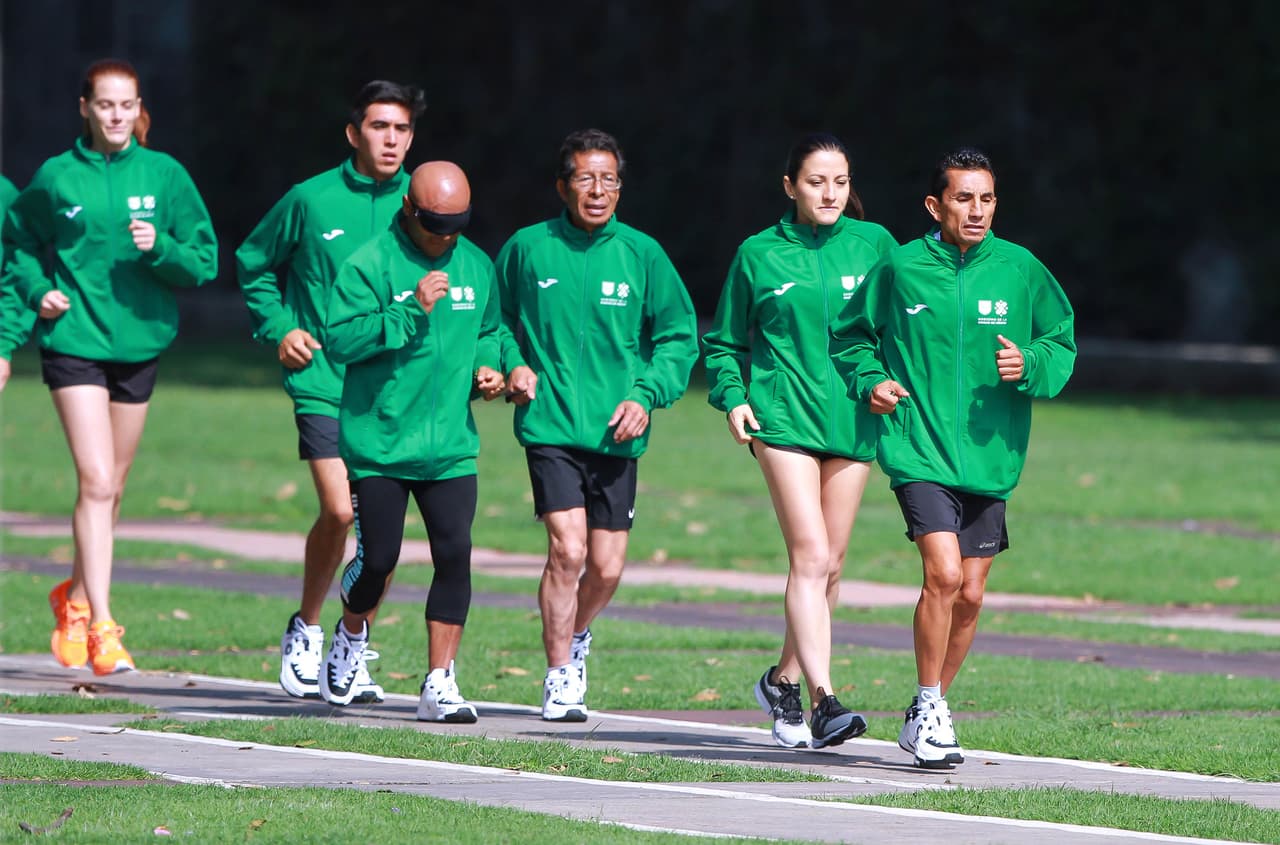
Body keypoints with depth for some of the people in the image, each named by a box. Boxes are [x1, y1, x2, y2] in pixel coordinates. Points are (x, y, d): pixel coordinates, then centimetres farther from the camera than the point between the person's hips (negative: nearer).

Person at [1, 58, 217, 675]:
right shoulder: (57, 178, -2)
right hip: (74, 341, -3)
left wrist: (159, 248, -17)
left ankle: (75, 598, 35)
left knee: (110, 487, 14)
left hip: (139, 341, 3)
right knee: (96, 481, -15)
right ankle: (101, 626, -17)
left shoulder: (164, 175, 1)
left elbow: (204, 260, 2)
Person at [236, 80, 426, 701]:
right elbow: (253, 264, 15)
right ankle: (306, 630, 8)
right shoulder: (311, 200, 0)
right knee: (340, 510, -15)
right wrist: (280, 327, 3)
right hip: (323, 379, -2)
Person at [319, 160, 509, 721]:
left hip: (451, 446, 4)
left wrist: (485, 366, 5)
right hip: (378, 442, -4)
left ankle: (439, 685, -1)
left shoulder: (476, 266, 10)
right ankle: (352, 636, 32)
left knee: (454, 555, -7)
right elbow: (339, 339, -18)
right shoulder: (370, 265, -9)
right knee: (378, 558, -1)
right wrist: (411, 311, -25)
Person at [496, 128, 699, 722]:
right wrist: (512, 364, -3)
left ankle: (576, 635, 38)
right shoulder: (527, 248, 1)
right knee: (567, 549, -16)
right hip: (550, 425, -2)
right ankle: (559, 676, -2)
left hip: (616, 434, 2)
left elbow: (679, 337, 8)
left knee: (606, 567, 6)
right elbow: (496, 321, 15)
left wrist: (647, 393, -5)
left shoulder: (641, 254, 2)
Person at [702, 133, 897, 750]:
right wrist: (732, 396, -3)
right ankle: (824, 699, -22)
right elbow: (725, 341, 12)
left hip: (853, 420, 3)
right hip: (783, 416, -3)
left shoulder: (873, 245, 6)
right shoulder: (759, 255, 3)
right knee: (810, 555, -15)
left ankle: (785, 679, 29)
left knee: (830, 565, 10)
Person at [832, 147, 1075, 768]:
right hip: (919, 451, -3)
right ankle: (929, 708, -5)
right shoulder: (899, 269, -2)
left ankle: (927, 716, 28)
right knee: (944, 571, -20)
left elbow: (1062, 345, 10)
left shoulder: (1020, 270, 1)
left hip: (988, 458, 3)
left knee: (969, 595, 9)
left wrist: (1029, 364, -11)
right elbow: (853, 336, 13)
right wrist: (869, 382, -5)